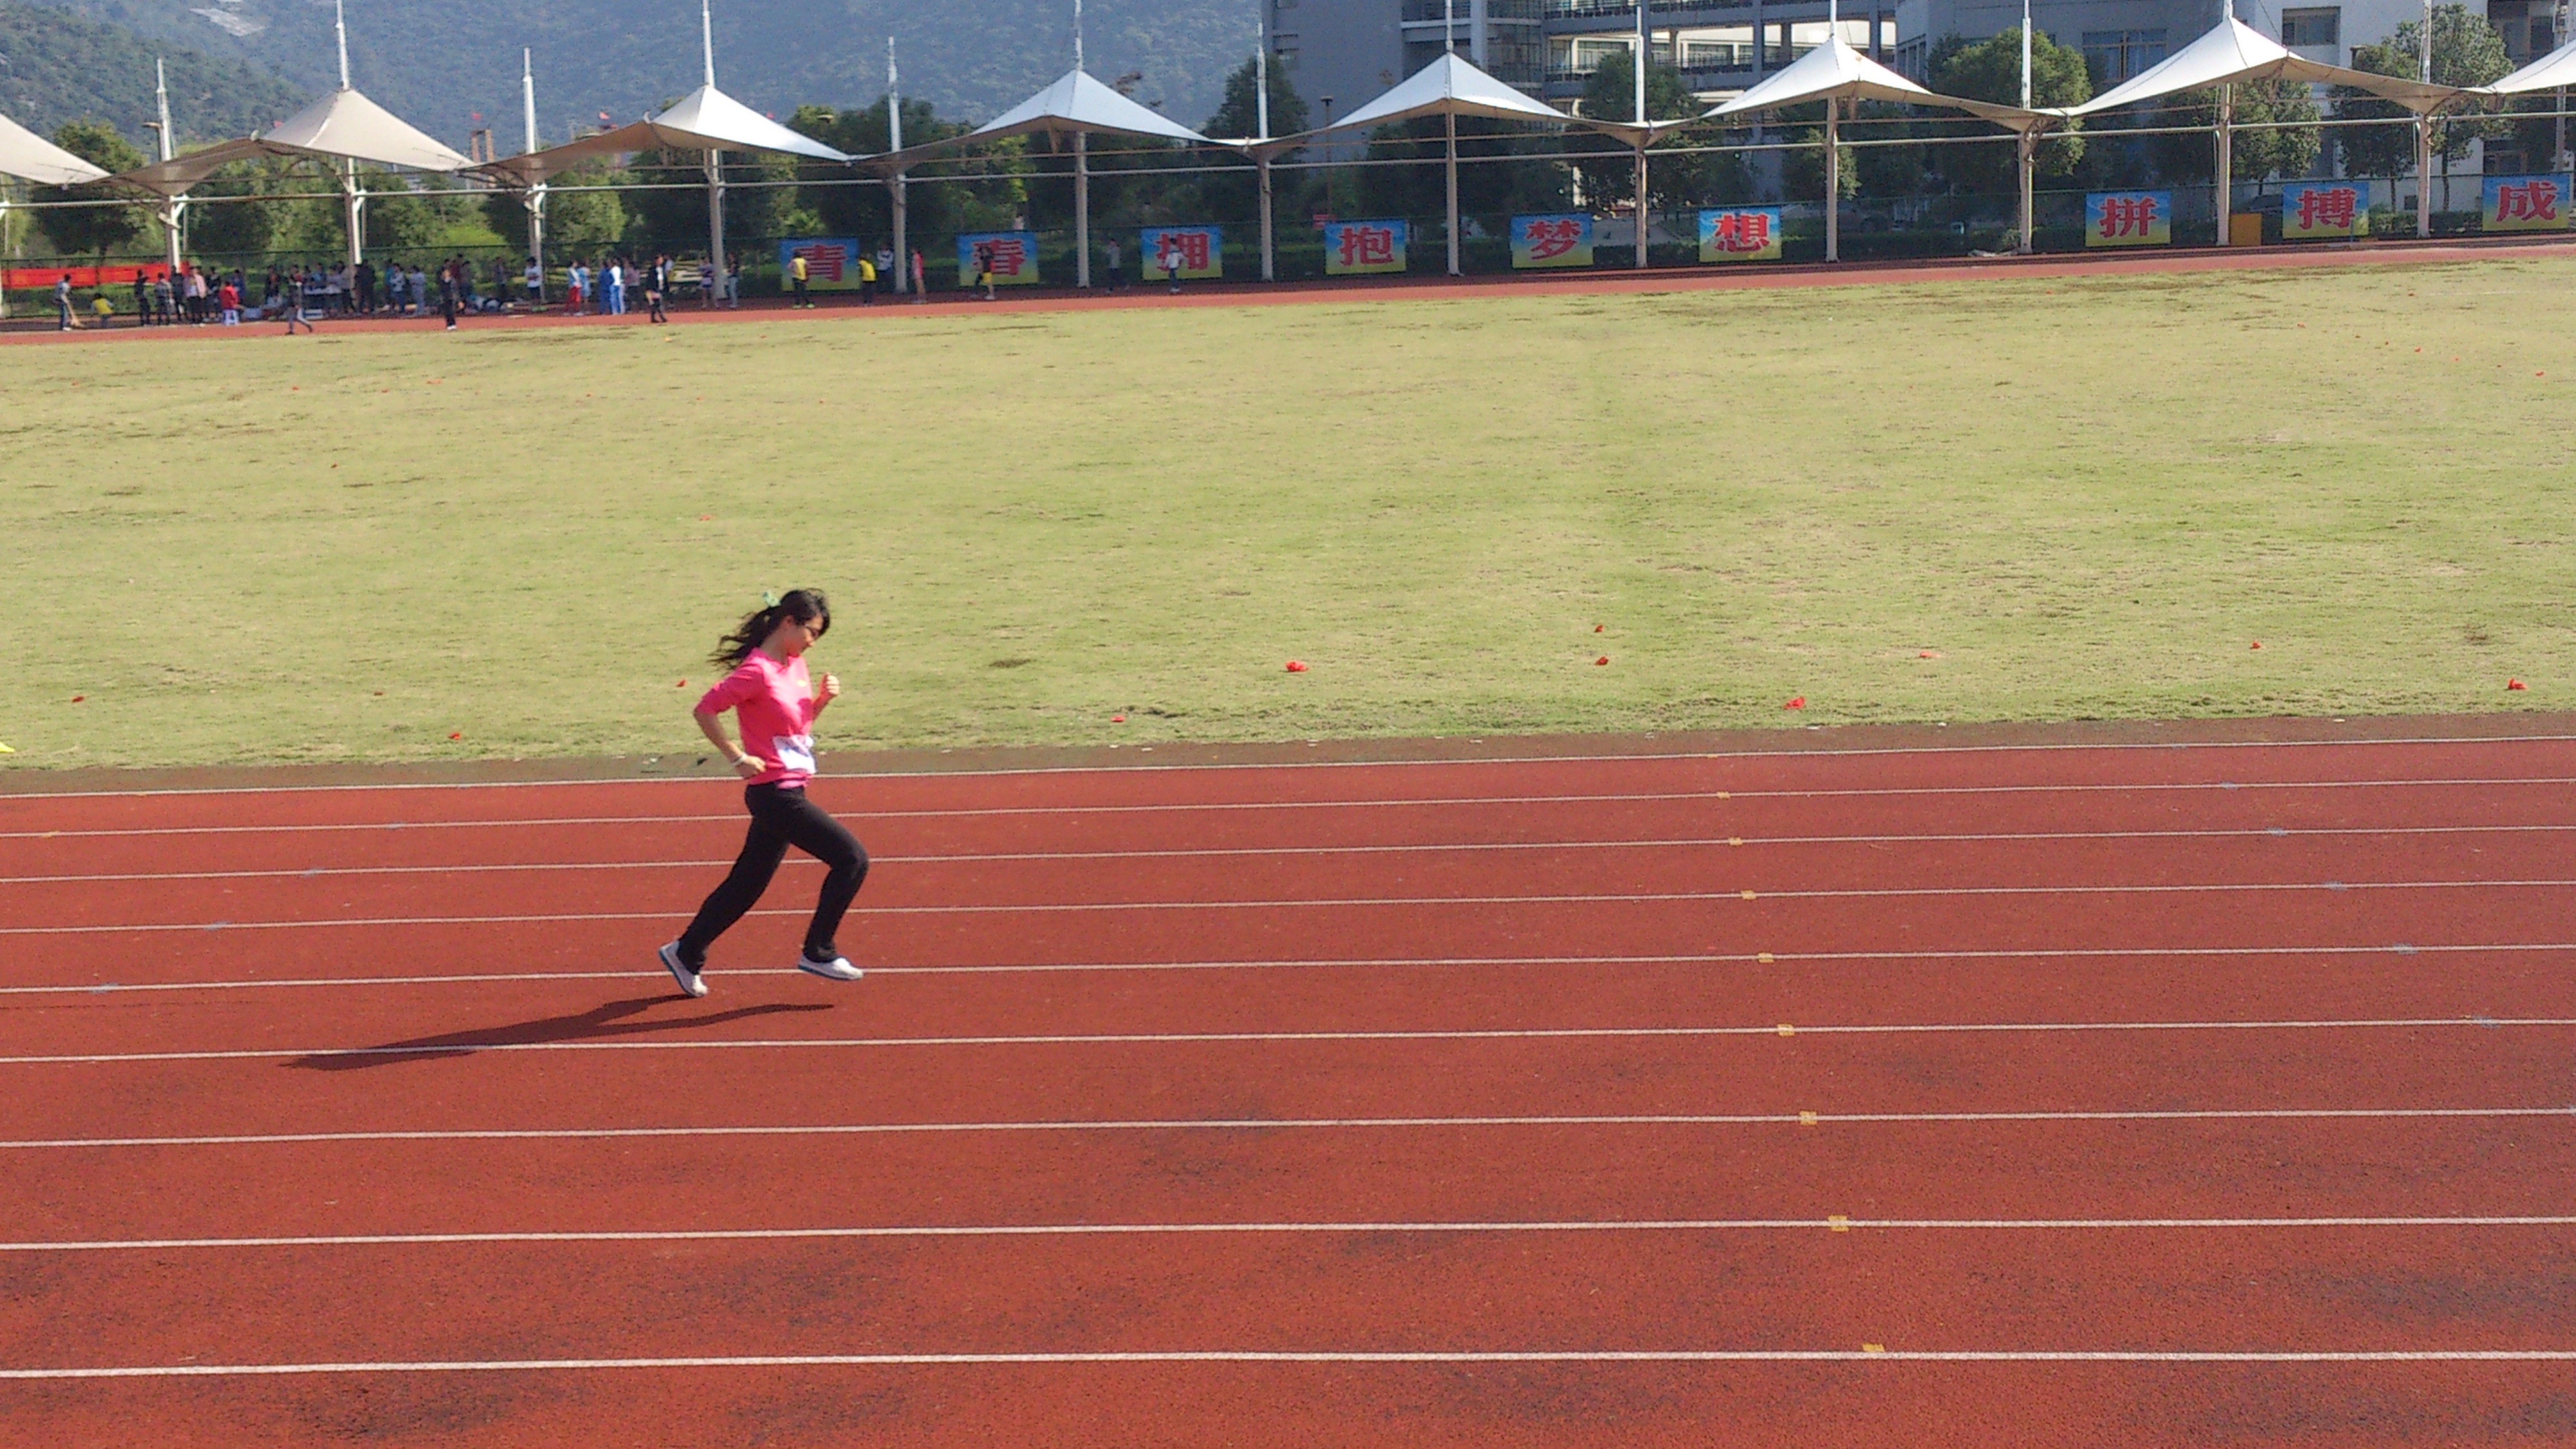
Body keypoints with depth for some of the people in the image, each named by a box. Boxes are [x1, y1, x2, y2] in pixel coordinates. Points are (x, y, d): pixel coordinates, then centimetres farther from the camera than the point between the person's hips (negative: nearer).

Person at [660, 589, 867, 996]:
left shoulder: (795, 665, 10)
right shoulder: (757, 672, -17)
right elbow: (705, 711, -19)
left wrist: (823, 699, 2)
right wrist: (738, 758, -17)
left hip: (786, 794, 9)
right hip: (775, 793, -9)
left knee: (747, 884, 17)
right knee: (852, 859, -9)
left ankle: (686, 954, 28)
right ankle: (818, 952, 0)